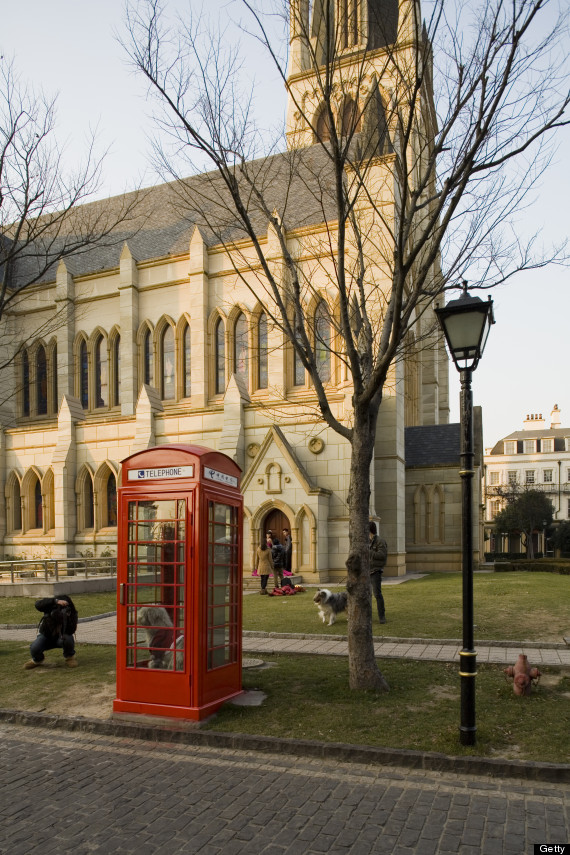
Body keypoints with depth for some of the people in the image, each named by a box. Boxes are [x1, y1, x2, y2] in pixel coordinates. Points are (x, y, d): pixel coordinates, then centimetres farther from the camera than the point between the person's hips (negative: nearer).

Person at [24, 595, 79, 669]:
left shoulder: (72, 612, -22)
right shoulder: (51, 606, -22)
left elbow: (71, 631, -32)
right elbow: (38, 604, -43)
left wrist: (66, 618, -46)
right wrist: (56, 601, -54)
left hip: (61, 637, -1)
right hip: (46, 636, 1)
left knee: (67, 638, -35)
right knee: (34, 648, -26)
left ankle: (70, 657, -4)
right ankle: (37, 660, 11)